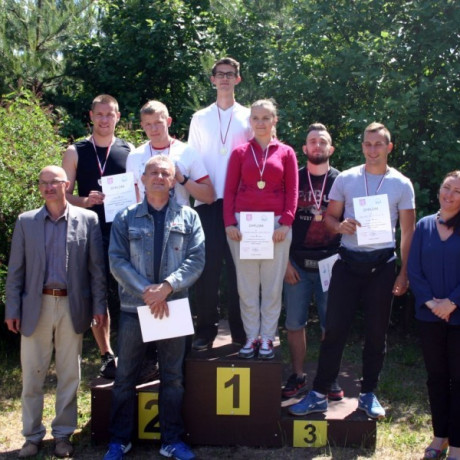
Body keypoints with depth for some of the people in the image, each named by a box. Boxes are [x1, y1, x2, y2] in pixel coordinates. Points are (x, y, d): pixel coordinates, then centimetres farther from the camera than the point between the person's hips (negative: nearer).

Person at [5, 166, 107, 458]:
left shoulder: (87, 219, 2)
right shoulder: (26, 222, 6)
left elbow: (96, 267, 2)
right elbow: (16, 269, 6)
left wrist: (99, 306, -2)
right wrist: (12, 309, 0)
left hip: (72, 307, -1)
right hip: (36, 306, 1)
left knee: (69, 375, 7)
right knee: (32, 375, 6)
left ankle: (63, 434, 20)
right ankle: (32, 436, 19)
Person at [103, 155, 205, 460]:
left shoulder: (188, 217, 5)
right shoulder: (126, 218, 5)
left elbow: (196, 259, -3)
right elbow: (117, 261, -4)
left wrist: (167, 286, -17)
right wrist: (147, 291, -15)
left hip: (174, 306, 1)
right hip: (134, 307, 0)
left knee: (173, 377, 8)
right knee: (126, 377, 7)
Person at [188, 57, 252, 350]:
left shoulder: (248, 116, 10)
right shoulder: (200, 118, 14)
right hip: (207, 201, 1)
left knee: (238, 266, 2)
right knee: (208, 265, 0)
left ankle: (241, 330, 12)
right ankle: (206, 329, 9)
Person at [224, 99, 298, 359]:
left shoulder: (286, 153, 7)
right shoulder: (240, 153, 8)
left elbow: (292, 191, 3)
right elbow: (230, 190, 6)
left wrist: (286, 223, -7)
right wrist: (229, 223, -4)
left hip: (276, 226, -1)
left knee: (273, 284, 3)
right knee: (247, 284, 4)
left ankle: (267, 338, 13)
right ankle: (251, 337, 14)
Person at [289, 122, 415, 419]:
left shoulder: (402, 185, 4)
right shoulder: (346, 179, 4)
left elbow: (408, 231, 5)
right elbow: (329, 217, 8)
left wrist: (405, 272, -1)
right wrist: (340, 225, -16)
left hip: (382, 263, 0)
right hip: (348, 261, 0)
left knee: (377, 332, 8)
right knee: (335, 328, -1)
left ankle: (368, 394, 22)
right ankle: (319, 394, 7)